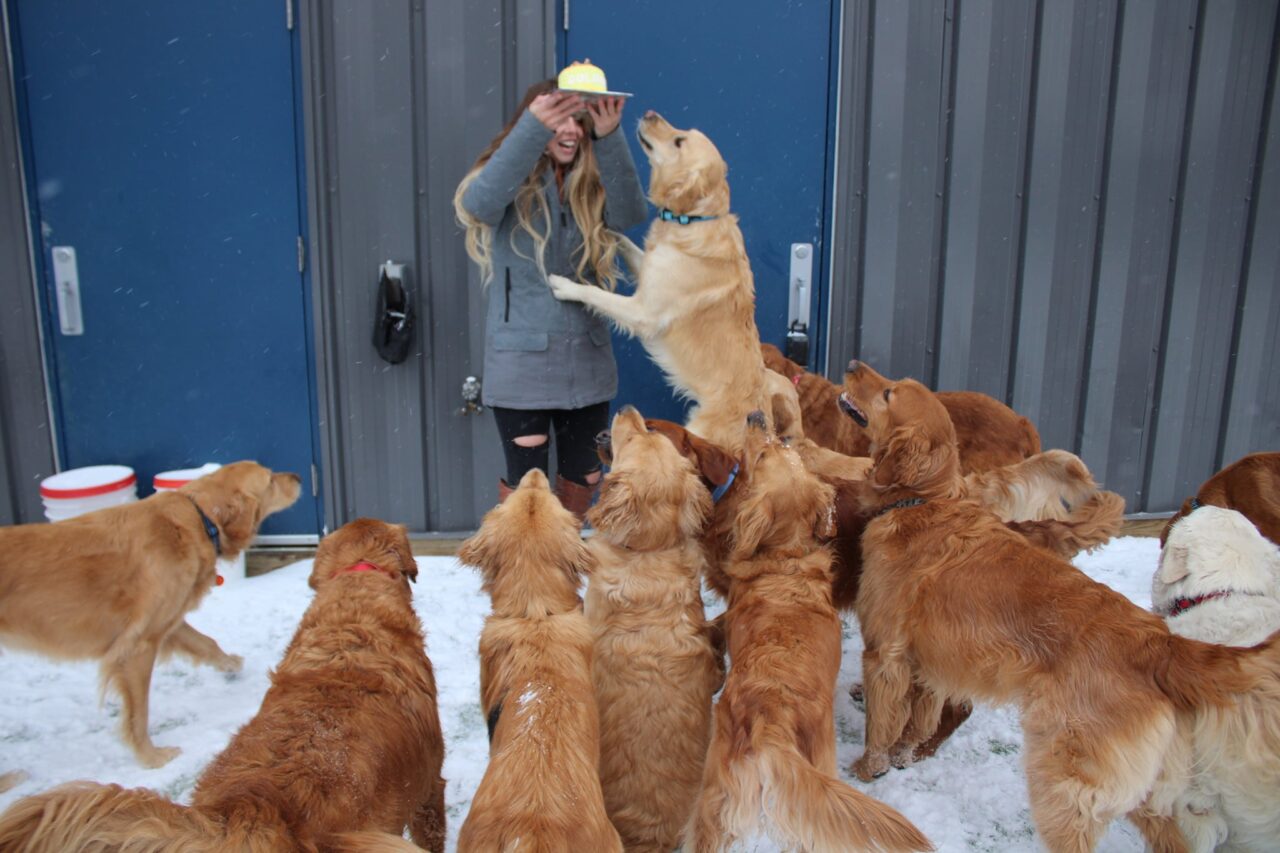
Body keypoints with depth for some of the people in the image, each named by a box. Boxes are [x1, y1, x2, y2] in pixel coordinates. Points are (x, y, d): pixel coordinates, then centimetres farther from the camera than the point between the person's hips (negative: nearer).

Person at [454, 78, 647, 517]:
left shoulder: (591, 186, 6)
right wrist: (534, 126, -41)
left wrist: (609, 138, -32)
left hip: (587, 359, 4)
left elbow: (631, 214, -16)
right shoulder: (510, 182, -5)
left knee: (584, 474, 15)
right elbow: (478, 203, -30)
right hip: (521, 361, -4)